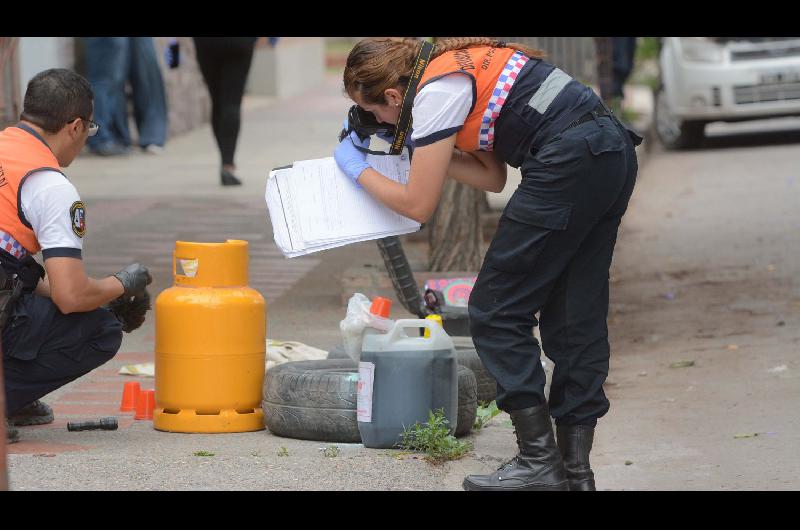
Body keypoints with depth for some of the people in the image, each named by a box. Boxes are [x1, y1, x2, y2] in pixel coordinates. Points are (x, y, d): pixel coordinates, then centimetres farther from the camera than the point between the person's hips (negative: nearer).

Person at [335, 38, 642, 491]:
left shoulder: (433, 93, -5)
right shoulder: (460, 68, 22)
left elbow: (418, 205, -1)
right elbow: (493, 177, 24)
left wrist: (358, 170, 13)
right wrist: (420, 151, 23)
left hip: (570, 162, -10)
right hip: (616, 152, 10)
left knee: (496, 312, 2)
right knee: (575, 318, 11)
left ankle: (539, 462, 0)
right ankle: (575, 469, 11)